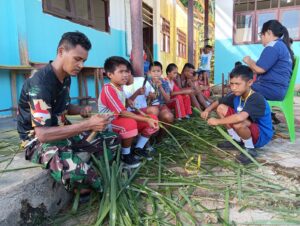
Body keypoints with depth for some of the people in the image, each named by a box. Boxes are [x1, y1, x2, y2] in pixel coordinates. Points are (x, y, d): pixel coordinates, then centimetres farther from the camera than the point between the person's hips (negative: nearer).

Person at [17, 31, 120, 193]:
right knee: (76, 172, -37)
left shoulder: (65, 77, 2)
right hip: (38, 140, -8)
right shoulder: (40, 83, -26)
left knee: (112, 140, 3)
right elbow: (43, 134, -31)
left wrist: (81, 110, -3)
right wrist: (88, 124, -34)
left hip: (63, 131, 8)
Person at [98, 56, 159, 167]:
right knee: (130, 123, -40)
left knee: (153, 118, -1)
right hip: (109, 124, -9)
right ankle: (125, 155, -15)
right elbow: (122, 113, -28)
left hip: (120, 119, 9)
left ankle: (138, 149, 11)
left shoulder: (120, 87, 7)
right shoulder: (108, 89, -22)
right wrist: (146, 120, -31)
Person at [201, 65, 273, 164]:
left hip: (261, 136, -8)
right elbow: (218, 102, 7)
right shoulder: (235, 95, -6)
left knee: (238, 122, -39)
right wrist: (208, 110, -14)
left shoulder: (256, 99, -30)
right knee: (221, 108, -2)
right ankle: (237, 140, 9)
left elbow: (241, 117, -46)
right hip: (246, 130, 8)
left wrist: (218, 121, -35)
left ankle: (250, 149, -10)